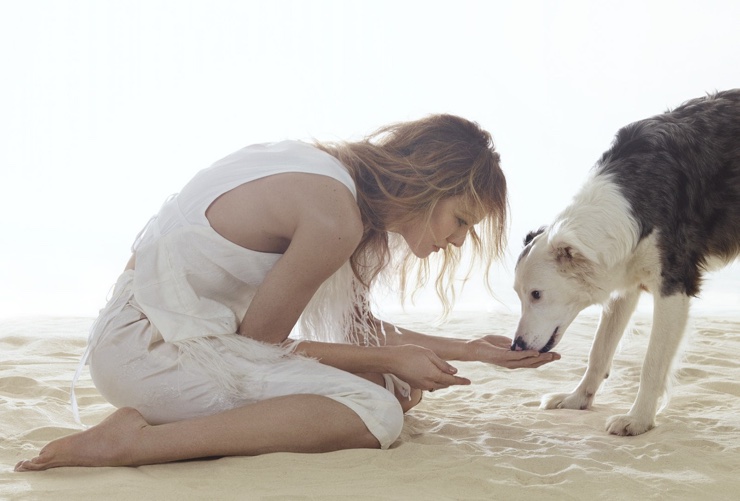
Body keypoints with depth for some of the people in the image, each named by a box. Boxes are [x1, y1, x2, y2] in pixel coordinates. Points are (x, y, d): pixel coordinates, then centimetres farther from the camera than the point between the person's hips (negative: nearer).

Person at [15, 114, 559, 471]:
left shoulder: (332, 173, 9)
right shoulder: (334, 215, -20)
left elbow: (359, 328, 14)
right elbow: (260, 338, -11)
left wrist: (467, 350, 15)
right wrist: (391, 361, -3)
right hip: (151, 346, -10)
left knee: (396, 385, 5)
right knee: (377, 411, -21)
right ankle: (136, 441, -23)